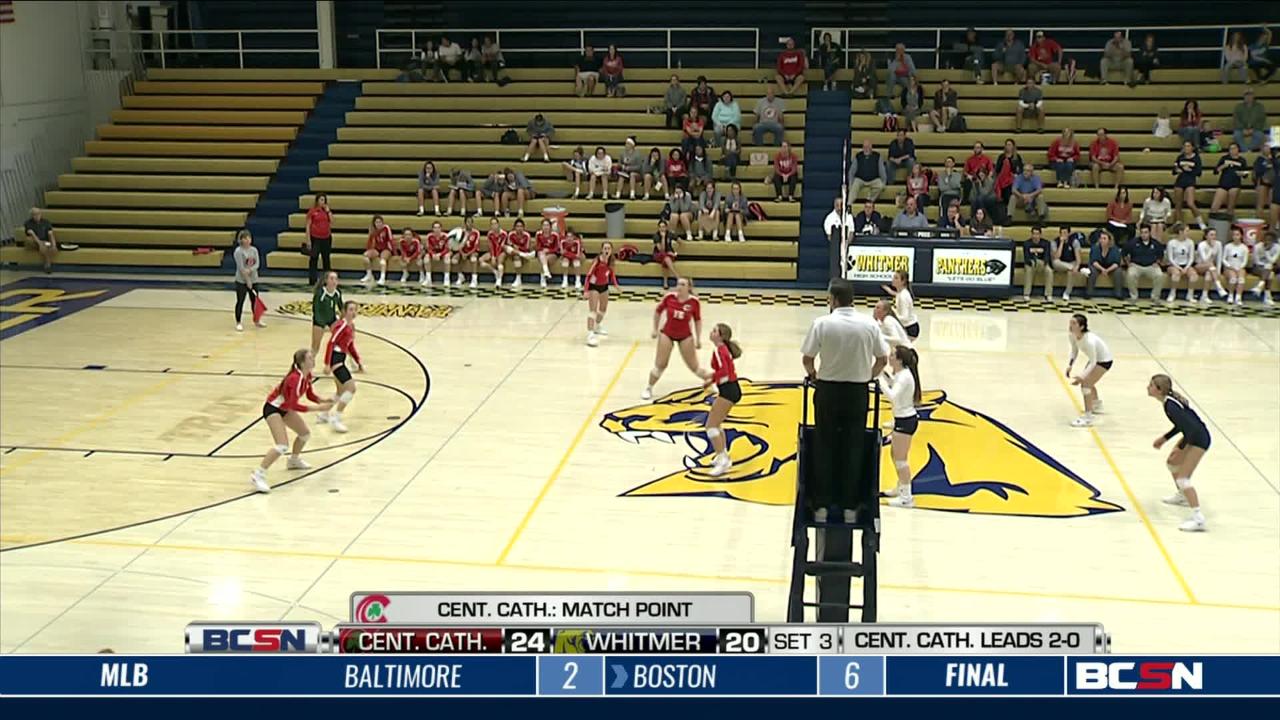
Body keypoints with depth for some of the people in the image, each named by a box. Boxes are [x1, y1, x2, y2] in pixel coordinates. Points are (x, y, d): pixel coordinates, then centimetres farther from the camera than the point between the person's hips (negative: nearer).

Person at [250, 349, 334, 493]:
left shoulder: (307, 376, -5)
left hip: (284, 407, 9)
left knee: (305, 433, 20)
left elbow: (310, 395, 8)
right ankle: (258, 475, -16)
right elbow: (293, 405, -33)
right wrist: (318, 408, -32)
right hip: (272, 408, -9)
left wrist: (323, 401, -12)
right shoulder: (295, 378, -31)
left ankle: (294, 460, 46)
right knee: (282, 445, -22)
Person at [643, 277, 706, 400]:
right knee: (660, 365, 0)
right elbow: (658, 311, 1)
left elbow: (697, 320, -2)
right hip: (667, 334, 0)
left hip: (685, 336, 0)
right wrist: (655, 329, 5)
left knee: (694, 367, 6)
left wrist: (698, 339, -1)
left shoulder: (694, 301, -18)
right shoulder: (669, 297, -17)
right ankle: (648, 389, 19)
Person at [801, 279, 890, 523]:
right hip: (858, 392, 1)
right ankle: (850, 507, 12)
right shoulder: (869, 324, -5)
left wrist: (812, 374, 13)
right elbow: (882, 359, 2)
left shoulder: (822, 323, -11)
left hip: (828, 391, -1)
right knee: (853, 450, 9)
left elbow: (807, 359, -8)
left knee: (824, 449, 10)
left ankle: (822, 506, 13)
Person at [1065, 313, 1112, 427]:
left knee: (1085, 383, -18)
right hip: (1095, 358, 9)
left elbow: (1092, 362, -31)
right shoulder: (1071, 335, -18)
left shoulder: (1089, 340, -39)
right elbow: (1074, 349, 1)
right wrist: (1070, 365, -12)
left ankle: (1087, 418, -12)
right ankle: (1097, 406, 52)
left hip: (1105, 360, -9)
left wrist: (1081, 377, -37)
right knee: (1087, 381, 26)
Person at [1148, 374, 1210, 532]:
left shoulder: (1170, 406, -25)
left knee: (1182, 478, -13)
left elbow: (1191, 426, -29)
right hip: (1192, 436, 10)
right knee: (1171, 463, 29)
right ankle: (1181, 495, 53)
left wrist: (1180, 447, -21)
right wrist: (1164, 438, 18)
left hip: (1199, 439, -10)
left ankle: (1198, 518, -15)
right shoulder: (1169, 401, 5)